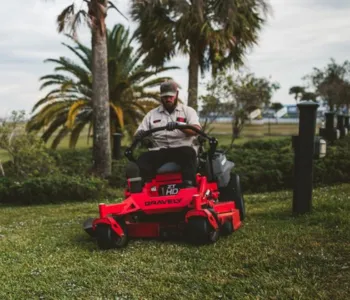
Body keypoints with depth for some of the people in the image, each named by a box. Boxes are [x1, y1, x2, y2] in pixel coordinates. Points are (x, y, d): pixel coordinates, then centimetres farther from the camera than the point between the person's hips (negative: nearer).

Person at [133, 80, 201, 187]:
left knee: (188, 153, -36)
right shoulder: (151, 114, 19)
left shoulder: (188, 111, 13)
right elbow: (137, 134, 13)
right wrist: (140, 134, -14)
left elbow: (197, 130, -6)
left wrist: (178, 125, -25)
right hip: (159, 151, 2)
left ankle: (189, 185, -47)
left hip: (182, 149, -2)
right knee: (143, 159, -27)